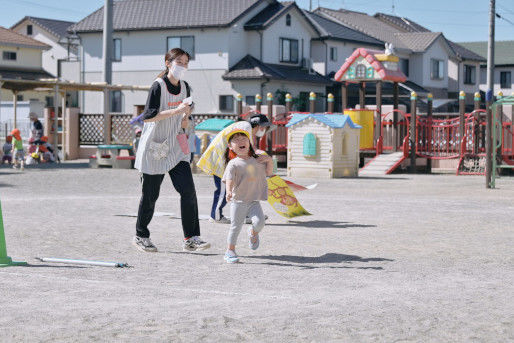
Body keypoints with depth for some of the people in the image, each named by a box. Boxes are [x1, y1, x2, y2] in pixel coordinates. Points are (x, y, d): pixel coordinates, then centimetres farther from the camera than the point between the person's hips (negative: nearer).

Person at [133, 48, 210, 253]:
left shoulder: (184, 87, 9)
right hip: (154, 147, -6)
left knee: (188, 190, -8)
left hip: (176, 148, 6)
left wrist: (185, 115, 1)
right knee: (150, 195, 3)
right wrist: (176, 111, -27)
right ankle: (141, 236, 20)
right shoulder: (158, 86, -12)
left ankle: (191, 239, -7)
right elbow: (147, 117, -21)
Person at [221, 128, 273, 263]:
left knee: (259, 221, -17)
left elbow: (268, 172, 20)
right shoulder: (233, 164, -7)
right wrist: (229, 192, -37)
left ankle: (253, 232, 18)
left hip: (253, 201, 3)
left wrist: (269, 160, 2)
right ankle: (230, 250, 16)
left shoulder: (257, 161, 8)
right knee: (236, 226, 0)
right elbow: (229, 180, -18)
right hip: (238, 201, -3)